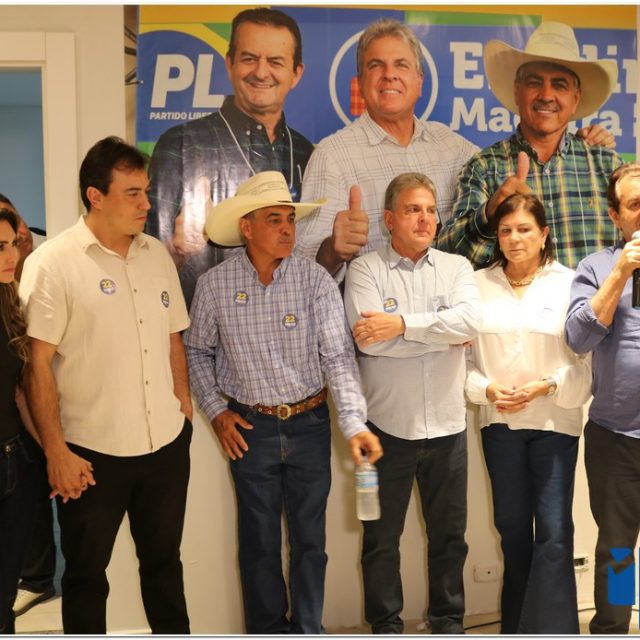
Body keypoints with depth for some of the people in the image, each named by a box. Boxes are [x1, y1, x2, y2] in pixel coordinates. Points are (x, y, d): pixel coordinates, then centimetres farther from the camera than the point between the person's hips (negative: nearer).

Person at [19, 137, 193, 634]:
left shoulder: (157, 254, 6)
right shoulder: (52, 263, -10)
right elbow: (38, 363, -11)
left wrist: (185, 406, 10)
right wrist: (56, 451, -12)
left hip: (166, 443, 5)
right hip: (93, 450, -4)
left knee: (164, 559, 19)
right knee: (86, 573, 13)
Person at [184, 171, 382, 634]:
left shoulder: (315, 279, -9)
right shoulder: (215, 285, -6)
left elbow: (338, 355, -13)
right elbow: (198, 352, 7)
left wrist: (355, 423, -23)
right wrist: (216, 410, 0)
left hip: (309, 423, 0)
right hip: (251, 427, 0)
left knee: (310, 538, 10)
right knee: (260, 541, 12)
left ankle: (308, 628, 29)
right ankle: (268, 629, 31)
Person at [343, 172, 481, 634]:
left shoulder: (456, 267, 6)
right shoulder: (365, 270, -3)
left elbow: (470, 319, -13)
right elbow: (367, 337, -19)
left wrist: (402, 324, -19)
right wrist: (445, 334, -11)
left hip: (446, 424, 3)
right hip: (387, 425, -2)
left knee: (449, 533, 15)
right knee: (381, 537, 11)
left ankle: (449, 619, 33)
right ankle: (386, 623, 29)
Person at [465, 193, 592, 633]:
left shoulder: (569, 283, -3)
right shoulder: (479, 284, 3)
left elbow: (587, 357, -7)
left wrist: (547, 386, -19)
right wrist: (486, 389, -14)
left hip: (555, 419, -2)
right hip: (499, 420, 3)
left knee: (554, 530, -5)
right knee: (512, 525, 14)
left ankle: (551, 629, 5)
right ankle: (518, 627, 30)